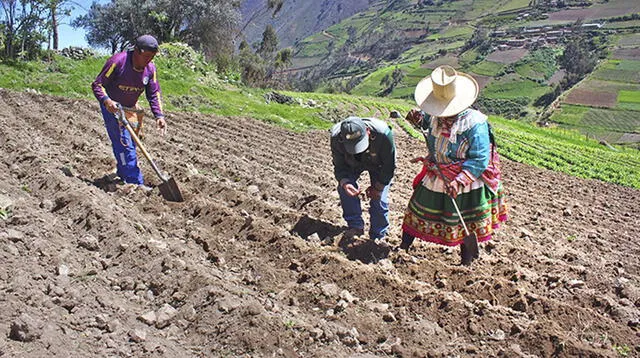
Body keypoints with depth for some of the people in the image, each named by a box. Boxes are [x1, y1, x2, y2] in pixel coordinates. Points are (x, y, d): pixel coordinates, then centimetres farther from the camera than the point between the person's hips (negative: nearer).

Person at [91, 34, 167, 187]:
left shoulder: (150, 69, -8)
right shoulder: (117, 61, -25)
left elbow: (154, 94, -2)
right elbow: (97, 84, -19)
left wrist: (159, 115, -15)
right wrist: (106, 100, -38)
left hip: (130, 108, 7)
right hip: (112, 106, -6)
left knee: (131, 144, 13)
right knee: (124, 143, -14)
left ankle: (123, 174, 33)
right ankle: (135, 183, -13)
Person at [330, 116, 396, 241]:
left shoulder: (383, 134, -42)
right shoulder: (336, 137, -36)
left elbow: (389, 165, -25)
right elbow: (339, 166, -21)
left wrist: (378, 187, -18)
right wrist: (344, 182, -41)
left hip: (378, 164, -2)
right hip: (353, 163, 2)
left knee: (379, 198, -10)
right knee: (344, 188, -20)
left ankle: (377, 237, 9)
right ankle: (356, 226, -4)